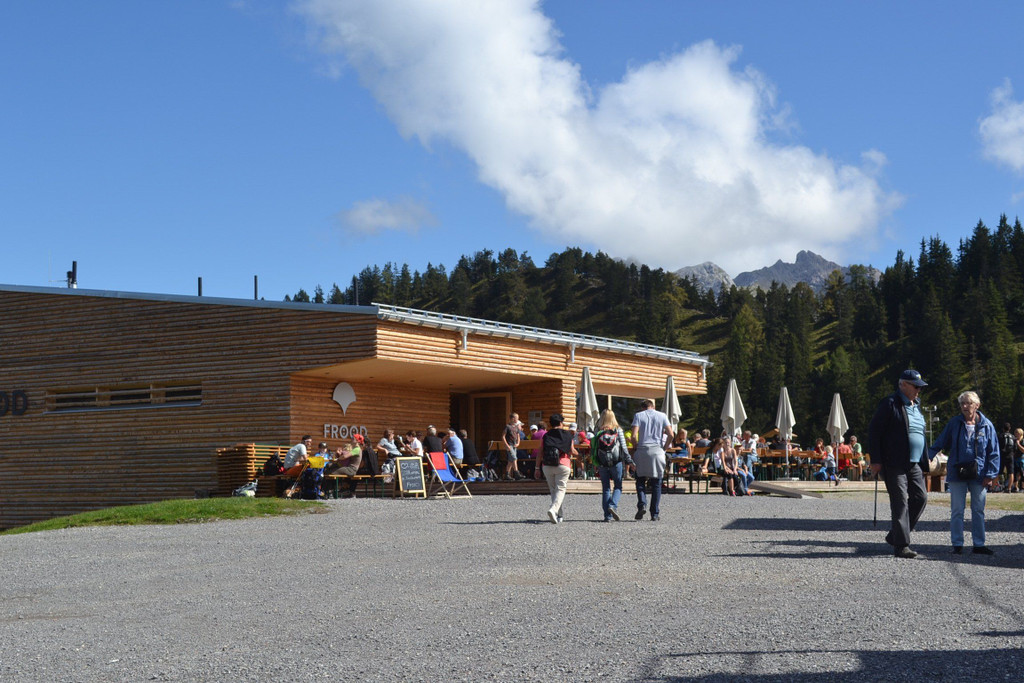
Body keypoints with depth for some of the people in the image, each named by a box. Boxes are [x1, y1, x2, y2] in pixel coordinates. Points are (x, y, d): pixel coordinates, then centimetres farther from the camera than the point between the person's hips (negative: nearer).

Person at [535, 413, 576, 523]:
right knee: (560, 489, -3)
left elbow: (540, 453, 2)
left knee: (553, 490, 13)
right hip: (562, 465, -3)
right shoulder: (567, 435, 3)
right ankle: (553, 509, -29)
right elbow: (572, 451, 6)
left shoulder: (546, 436, 8)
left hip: (547, 466, 3)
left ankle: (559, 516, 16)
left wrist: (538, 469, 4)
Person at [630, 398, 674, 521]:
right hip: (657, 451, 1)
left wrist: (637, 447, 6)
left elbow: (634, 435, -9)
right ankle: (655, 514, 7)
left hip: (642, 451, -1)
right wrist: (664, 447, 11)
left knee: (640, 480, 12)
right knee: (656, 483, 7)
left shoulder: (638, 415, 3)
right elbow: (671, 435, -2)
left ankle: (642, 504, -11)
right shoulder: (662, 416, 7)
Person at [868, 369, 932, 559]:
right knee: (900, 503, -8)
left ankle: (894, 536, 14)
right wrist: (875, 460, -13)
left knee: (921, 497, 2)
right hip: (894, 464, -7)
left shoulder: (916, 405, 18)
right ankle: (901, 545, -4)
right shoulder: (890, 404, -6)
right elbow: (873, 431, -8)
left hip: (914, 464, 7)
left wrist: (924, 462, 18)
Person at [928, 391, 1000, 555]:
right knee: (957, 511, 1)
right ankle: (957, 544, 8)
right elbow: (940, 443, 6)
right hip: (957, 472, 0)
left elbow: (994, 453, 4)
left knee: (978, 510, 7)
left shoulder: (986, 425, 2)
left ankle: (979, 544, 15)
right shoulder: (954, 423, 3)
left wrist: (991, 474, -3)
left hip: (978, 474, 0)